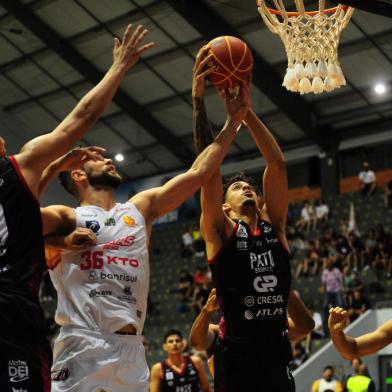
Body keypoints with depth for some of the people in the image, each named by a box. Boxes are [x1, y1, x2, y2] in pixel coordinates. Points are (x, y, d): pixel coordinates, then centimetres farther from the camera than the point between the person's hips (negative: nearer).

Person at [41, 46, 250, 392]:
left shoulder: (140, 208, 20)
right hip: (82, 348, -5)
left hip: (132, 352, 5)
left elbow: (198, 173, 15)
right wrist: (62, 241, -8)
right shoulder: (67, 218, 7)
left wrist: (234, 119, 12)